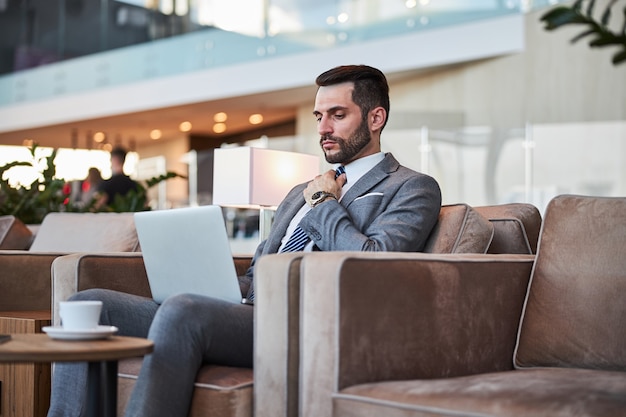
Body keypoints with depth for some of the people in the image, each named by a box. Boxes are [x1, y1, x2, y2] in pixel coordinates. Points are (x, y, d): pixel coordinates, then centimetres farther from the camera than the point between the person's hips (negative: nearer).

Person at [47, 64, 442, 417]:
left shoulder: (413, 189, 7)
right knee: (88, 305, -8)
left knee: (183, 310, -36)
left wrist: (324, 203, 2)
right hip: (247, 313, 8)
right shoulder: (301, 193, 31)